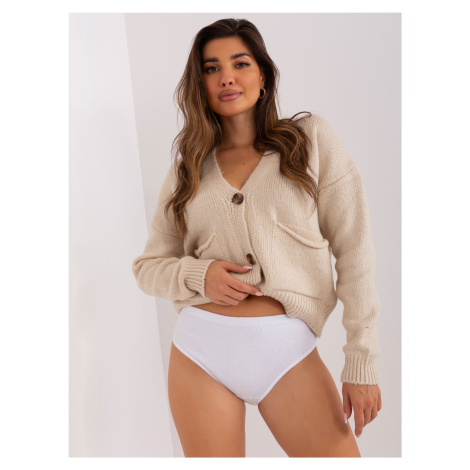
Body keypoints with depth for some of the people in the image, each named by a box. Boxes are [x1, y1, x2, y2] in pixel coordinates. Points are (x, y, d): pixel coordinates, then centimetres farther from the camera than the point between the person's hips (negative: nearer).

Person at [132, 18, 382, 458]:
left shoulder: (312, 139, 2)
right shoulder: (187, 170, 9)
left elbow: (354, 251, -2)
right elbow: (147, 266, 12)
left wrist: (361, 362, -7)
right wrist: (196, 274, -10)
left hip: (289, 352, -2)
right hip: (201, 351, 2)